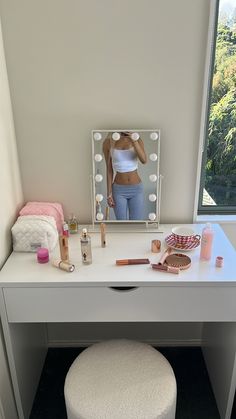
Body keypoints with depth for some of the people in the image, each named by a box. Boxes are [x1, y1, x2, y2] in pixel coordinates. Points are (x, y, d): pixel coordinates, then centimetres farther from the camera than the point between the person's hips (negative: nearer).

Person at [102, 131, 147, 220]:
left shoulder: (137, 139, -2)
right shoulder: (108, 142, -3)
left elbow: (144, 160, -20)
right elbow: (109, 171, 0)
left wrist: (133, 140, -30)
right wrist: (109, 195, -3)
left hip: (136, 189, 1)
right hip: (119, 190, 0)